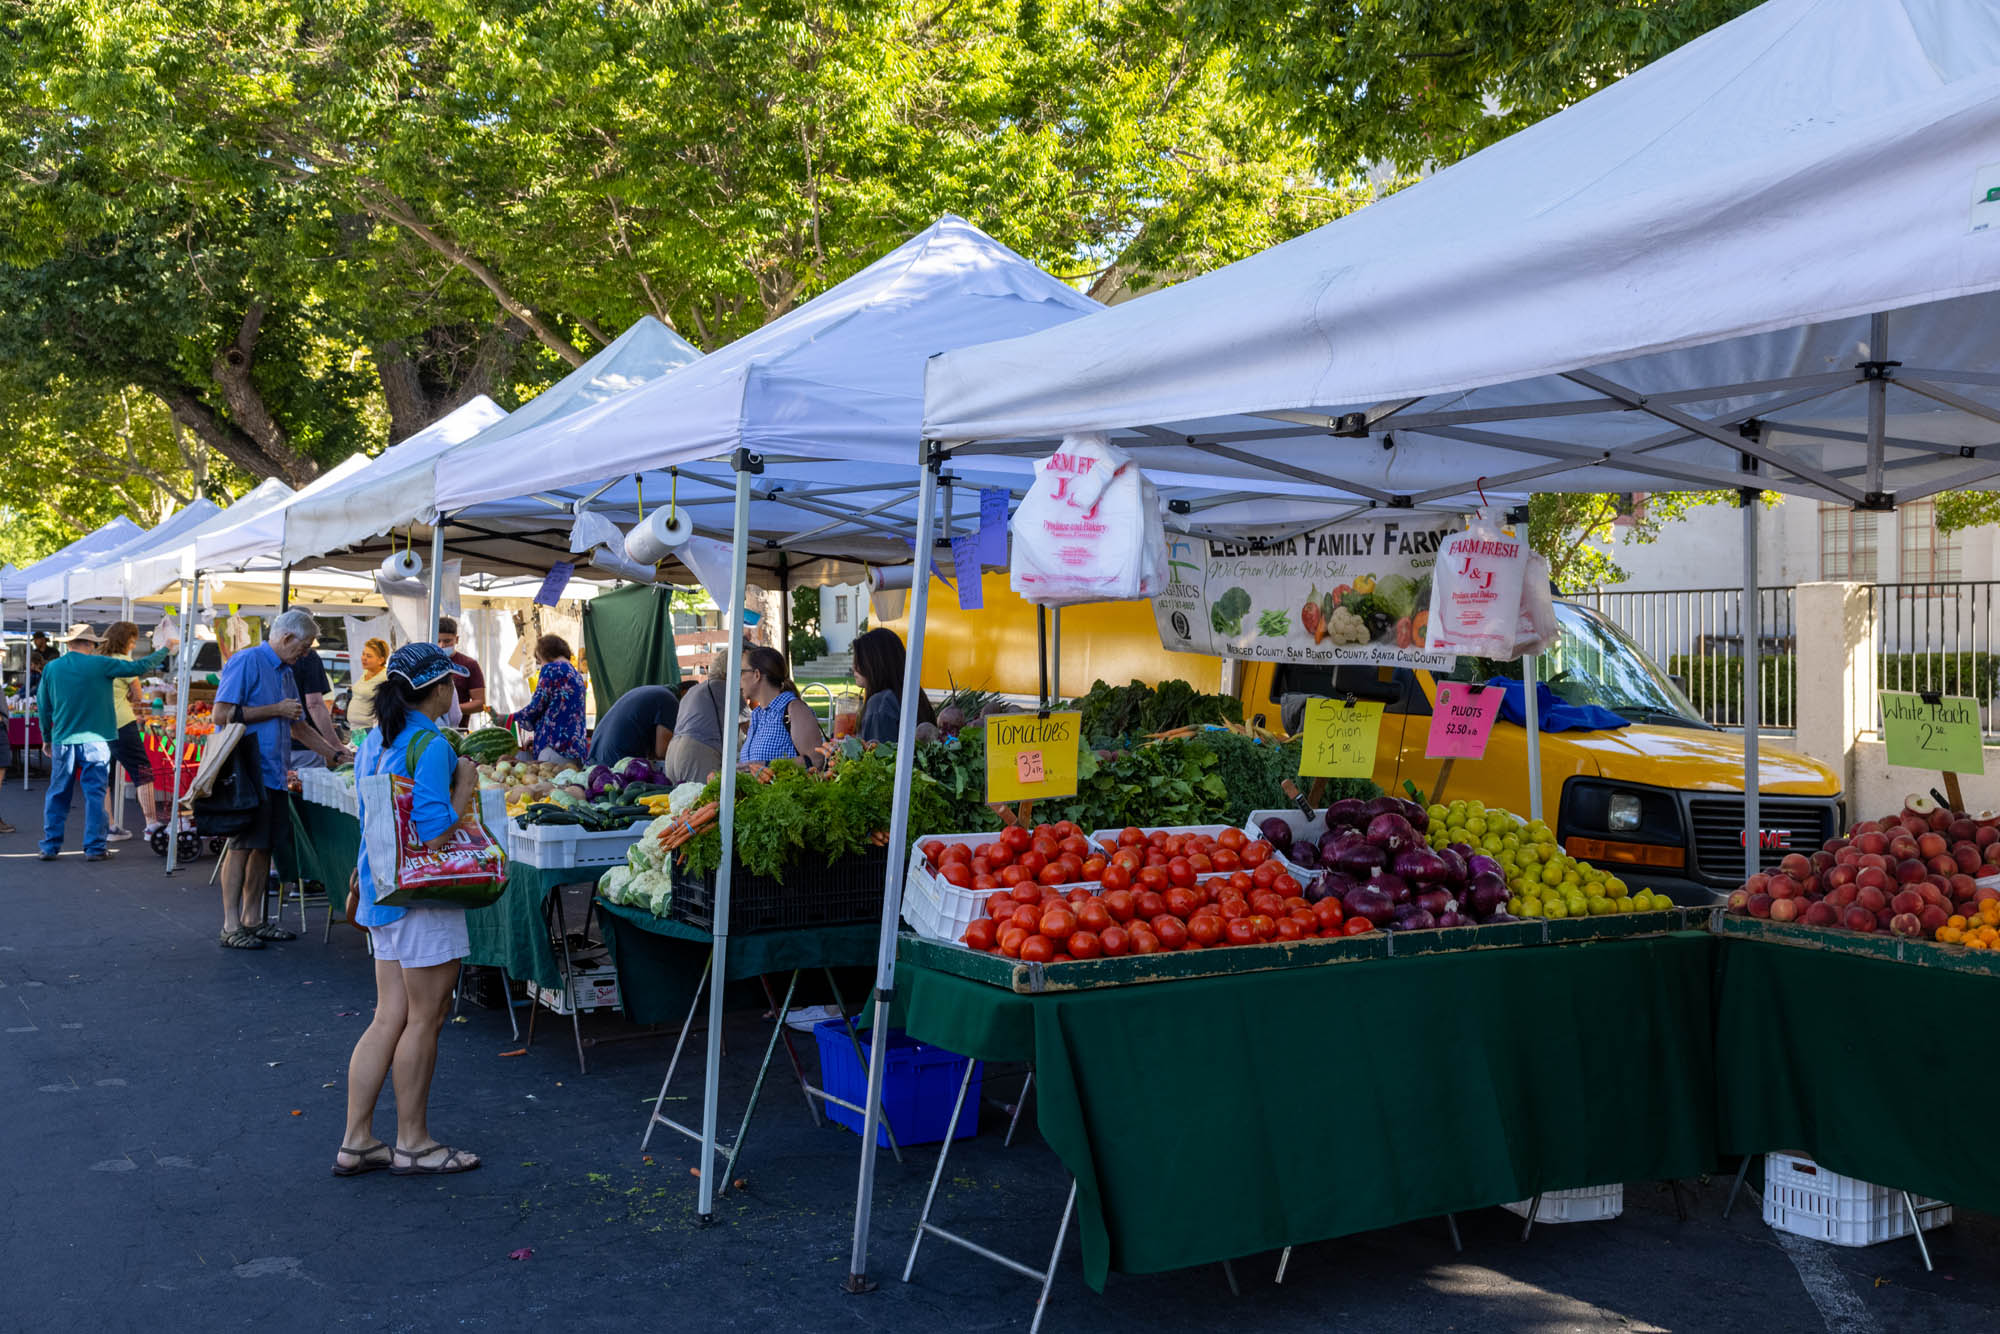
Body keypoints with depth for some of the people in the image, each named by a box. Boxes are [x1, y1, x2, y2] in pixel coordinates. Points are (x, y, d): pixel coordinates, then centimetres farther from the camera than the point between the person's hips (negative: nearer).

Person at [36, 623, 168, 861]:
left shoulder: (51, 669, 4)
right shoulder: (100, 665, -7)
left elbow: (43, 708, 12)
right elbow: (139, 667, -3)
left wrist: (46, 738, 23)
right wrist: (164, 650, 12)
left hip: (63, 741, 3)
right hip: (95, 741, -3)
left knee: (57, 794, 12)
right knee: (95, 793, 2)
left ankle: (50, 846, 14)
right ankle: (94, 848, 2)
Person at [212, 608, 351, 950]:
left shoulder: (286, 673, 19)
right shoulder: (246, 661, -8)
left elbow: (299, 727, 27)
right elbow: (222, 715, -16)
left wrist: (337, 755, 23)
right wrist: (276, 710, -12)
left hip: (274, 774, 8)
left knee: (265, 846, 9)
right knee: (243, 845, -6)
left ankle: (252, 920, 17)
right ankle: (230, 927, -2)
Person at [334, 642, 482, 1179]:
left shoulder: (374, 741, 10)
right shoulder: (431, 746, -17)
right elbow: (434, 830, -23)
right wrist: (465, 788, -12)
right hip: (422, 894, -9)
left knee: (389, 1018, 12)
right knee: (424, 1018, 3)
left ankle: (355, 1142, 15)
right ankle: (412, 1143, 14)